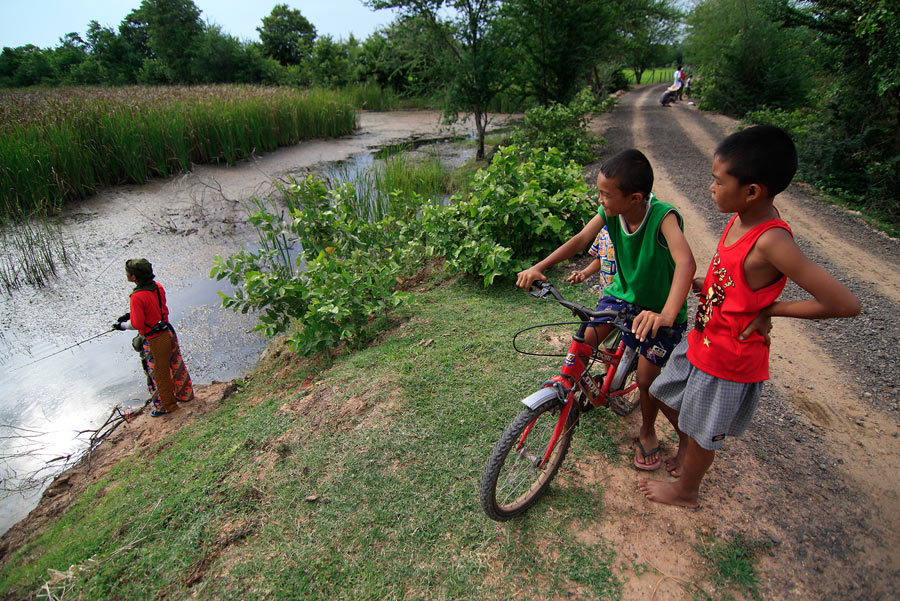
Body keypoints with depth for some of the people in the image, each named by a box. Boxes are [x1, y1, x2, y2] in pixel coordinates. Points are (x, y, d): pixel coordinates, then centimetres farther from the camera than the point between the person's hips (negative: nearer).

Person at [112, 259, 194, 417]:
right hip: (168, 333, 7)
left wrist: (122, 325, -2)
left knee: (159, 374, 11)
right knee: (176, 366, 22)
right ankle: (185, 394, 39)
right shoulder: (158, 287, -3)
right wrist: (130, 315, 12)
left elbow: (137, 324, -22)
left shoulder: (137, 297, -26)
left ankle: (167, 406, 27)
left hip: (155, 341, -7)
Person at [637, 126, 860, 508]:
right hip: (703, 340, 8)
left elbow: (846, 304, -30)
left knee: (702, 432, 15)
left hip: (729, 360, -8)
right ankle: (685, 447, 53)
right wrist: (702, 285, 1)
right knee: (664, 393, 25)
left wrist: (769, 310, -22)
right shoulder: (744, 216, -7)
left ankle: (685, 491, 43)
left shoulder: (771, 241, -31)